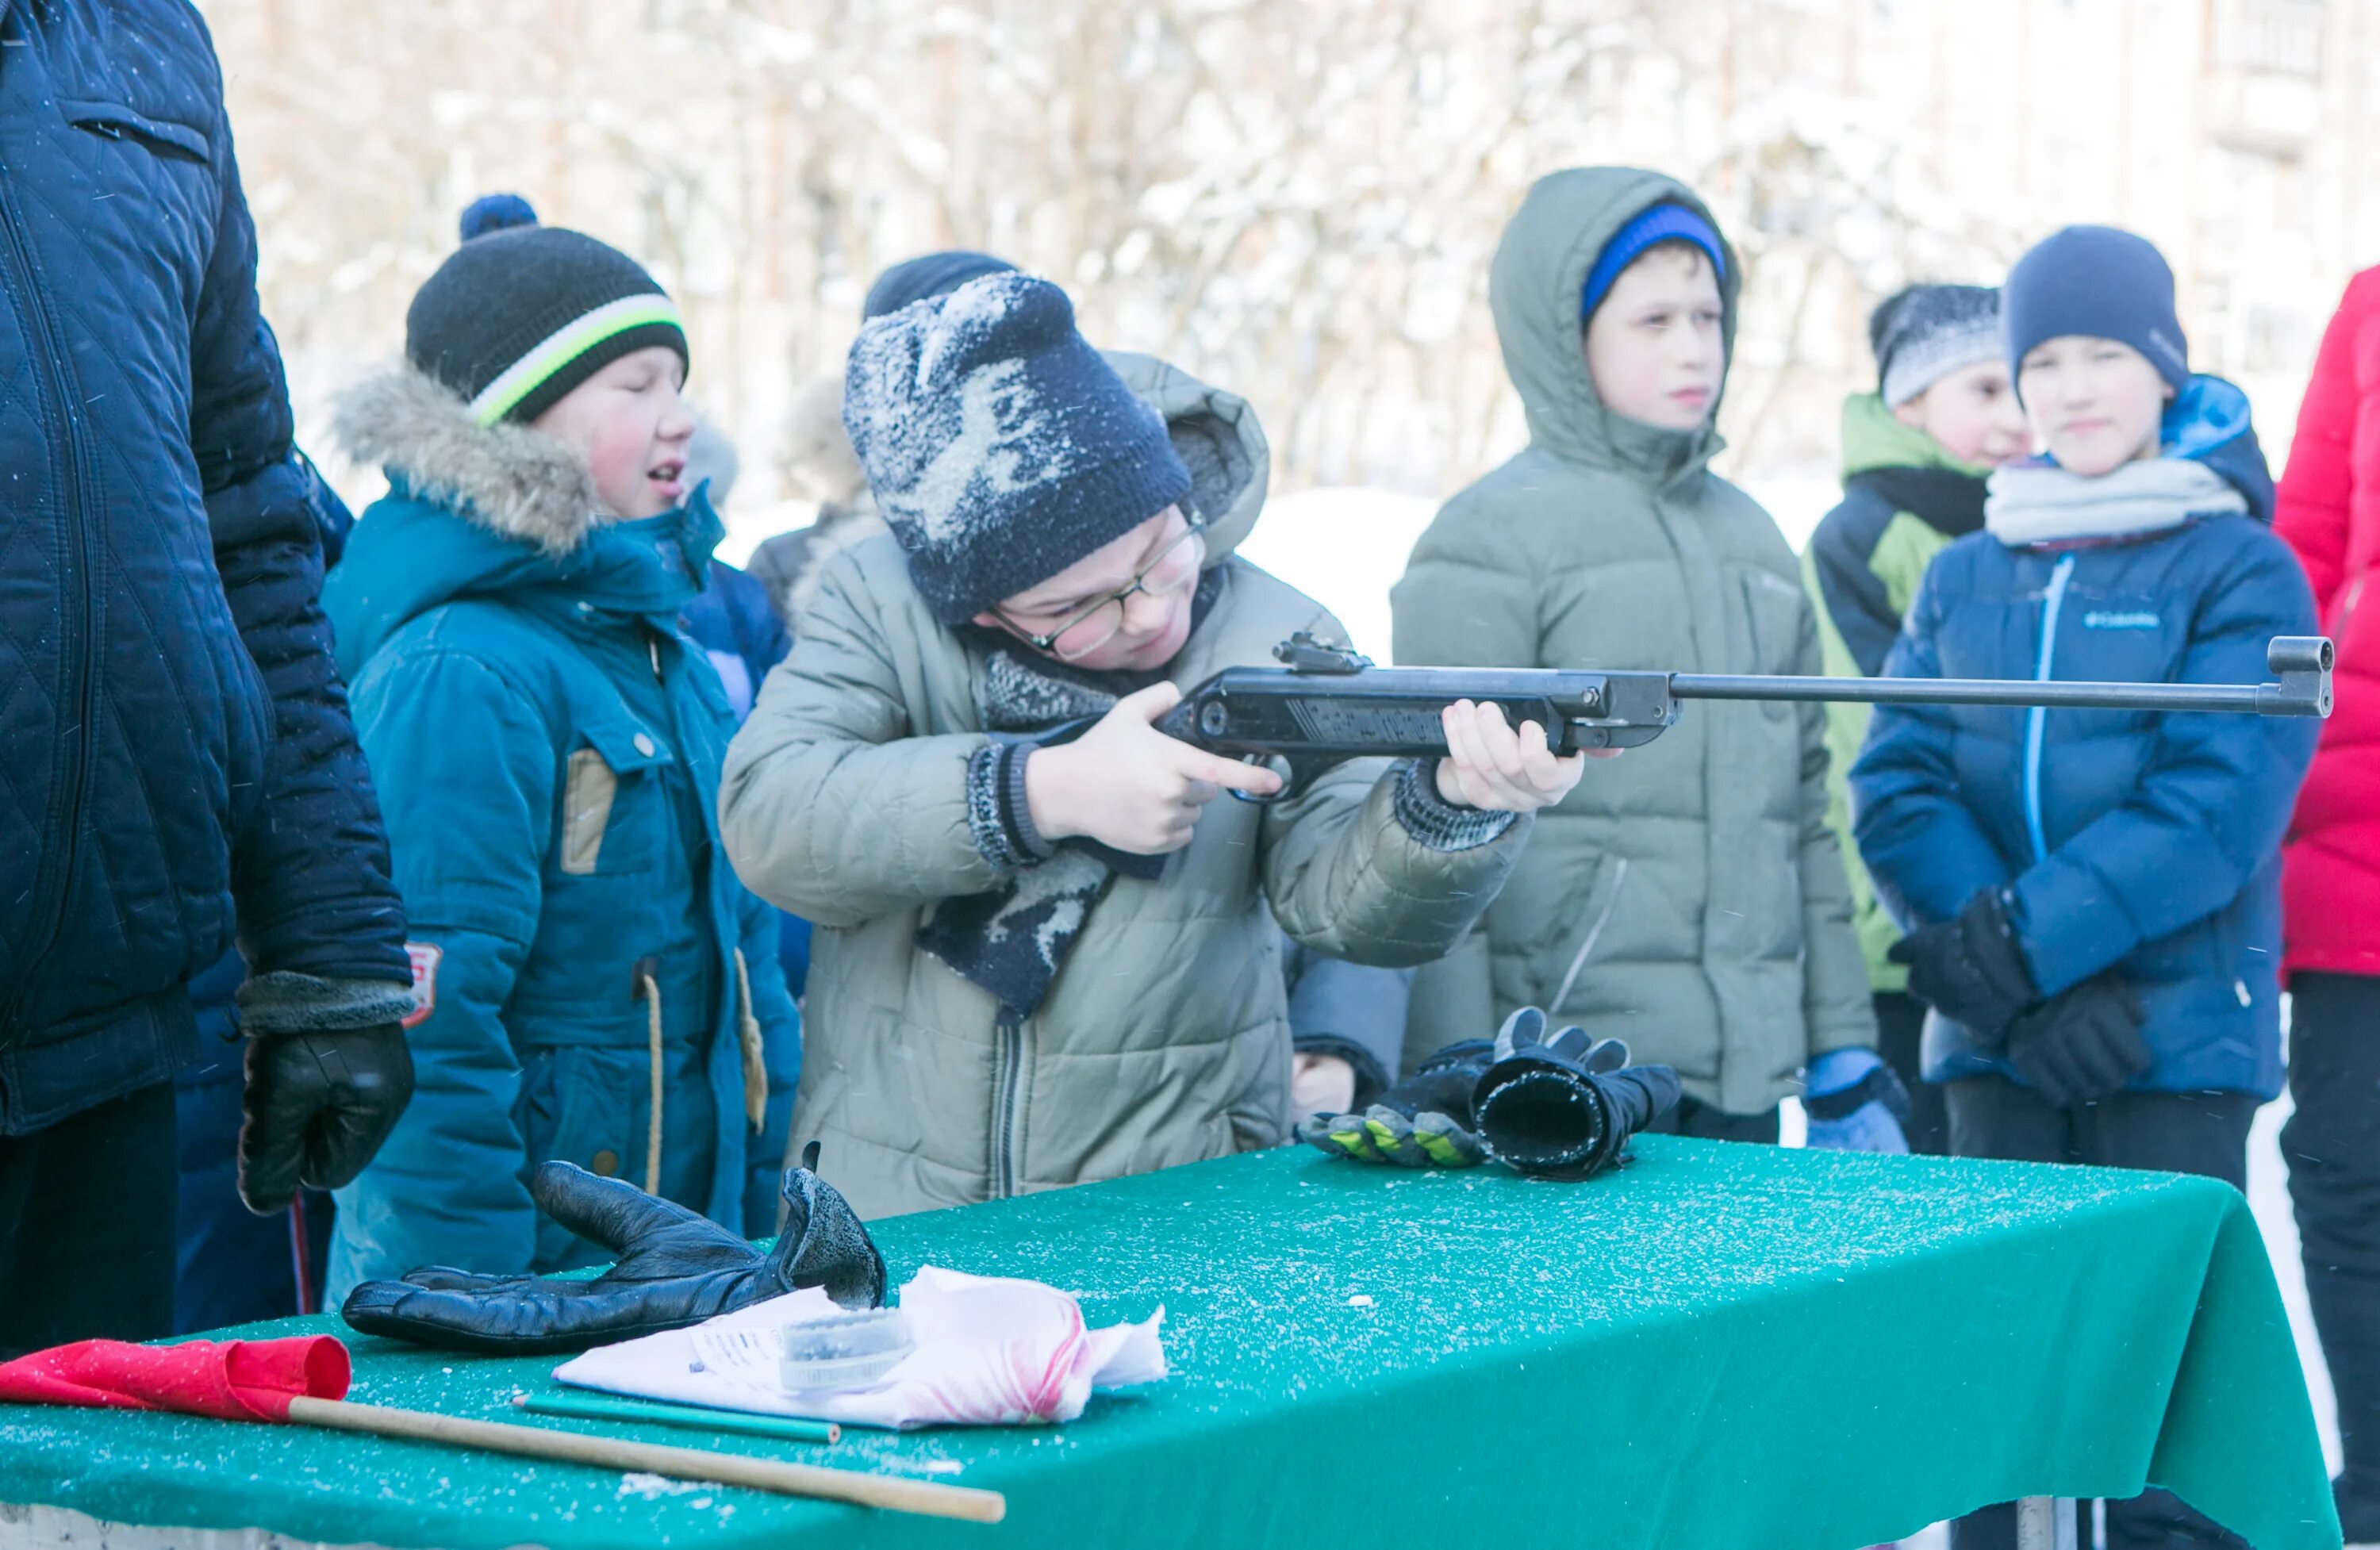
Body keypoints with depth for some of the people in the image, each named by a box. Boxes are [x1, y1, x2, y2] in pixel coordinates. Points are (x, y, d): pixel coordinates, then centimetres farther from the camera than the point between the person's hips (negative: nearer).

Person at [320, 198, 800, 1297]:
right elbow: (432, 1009, -22)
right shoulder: (460, 676, -17)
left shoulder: (673, 654, 12)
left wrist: (769, 1207, 15)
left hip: (688, 1239, 8)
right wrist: (477, 1306, -23)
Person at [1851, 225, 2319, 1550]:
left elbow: (2218, 804, -12)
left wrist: (2026, 939, -18)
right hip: (2000, 1048, 4)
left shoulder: (2239, 570, 0)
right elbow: (1895, 783, 1)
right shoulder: (1966, 576, 12)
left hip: (2179, 1044, -4)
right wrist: (2018, 988, -13)